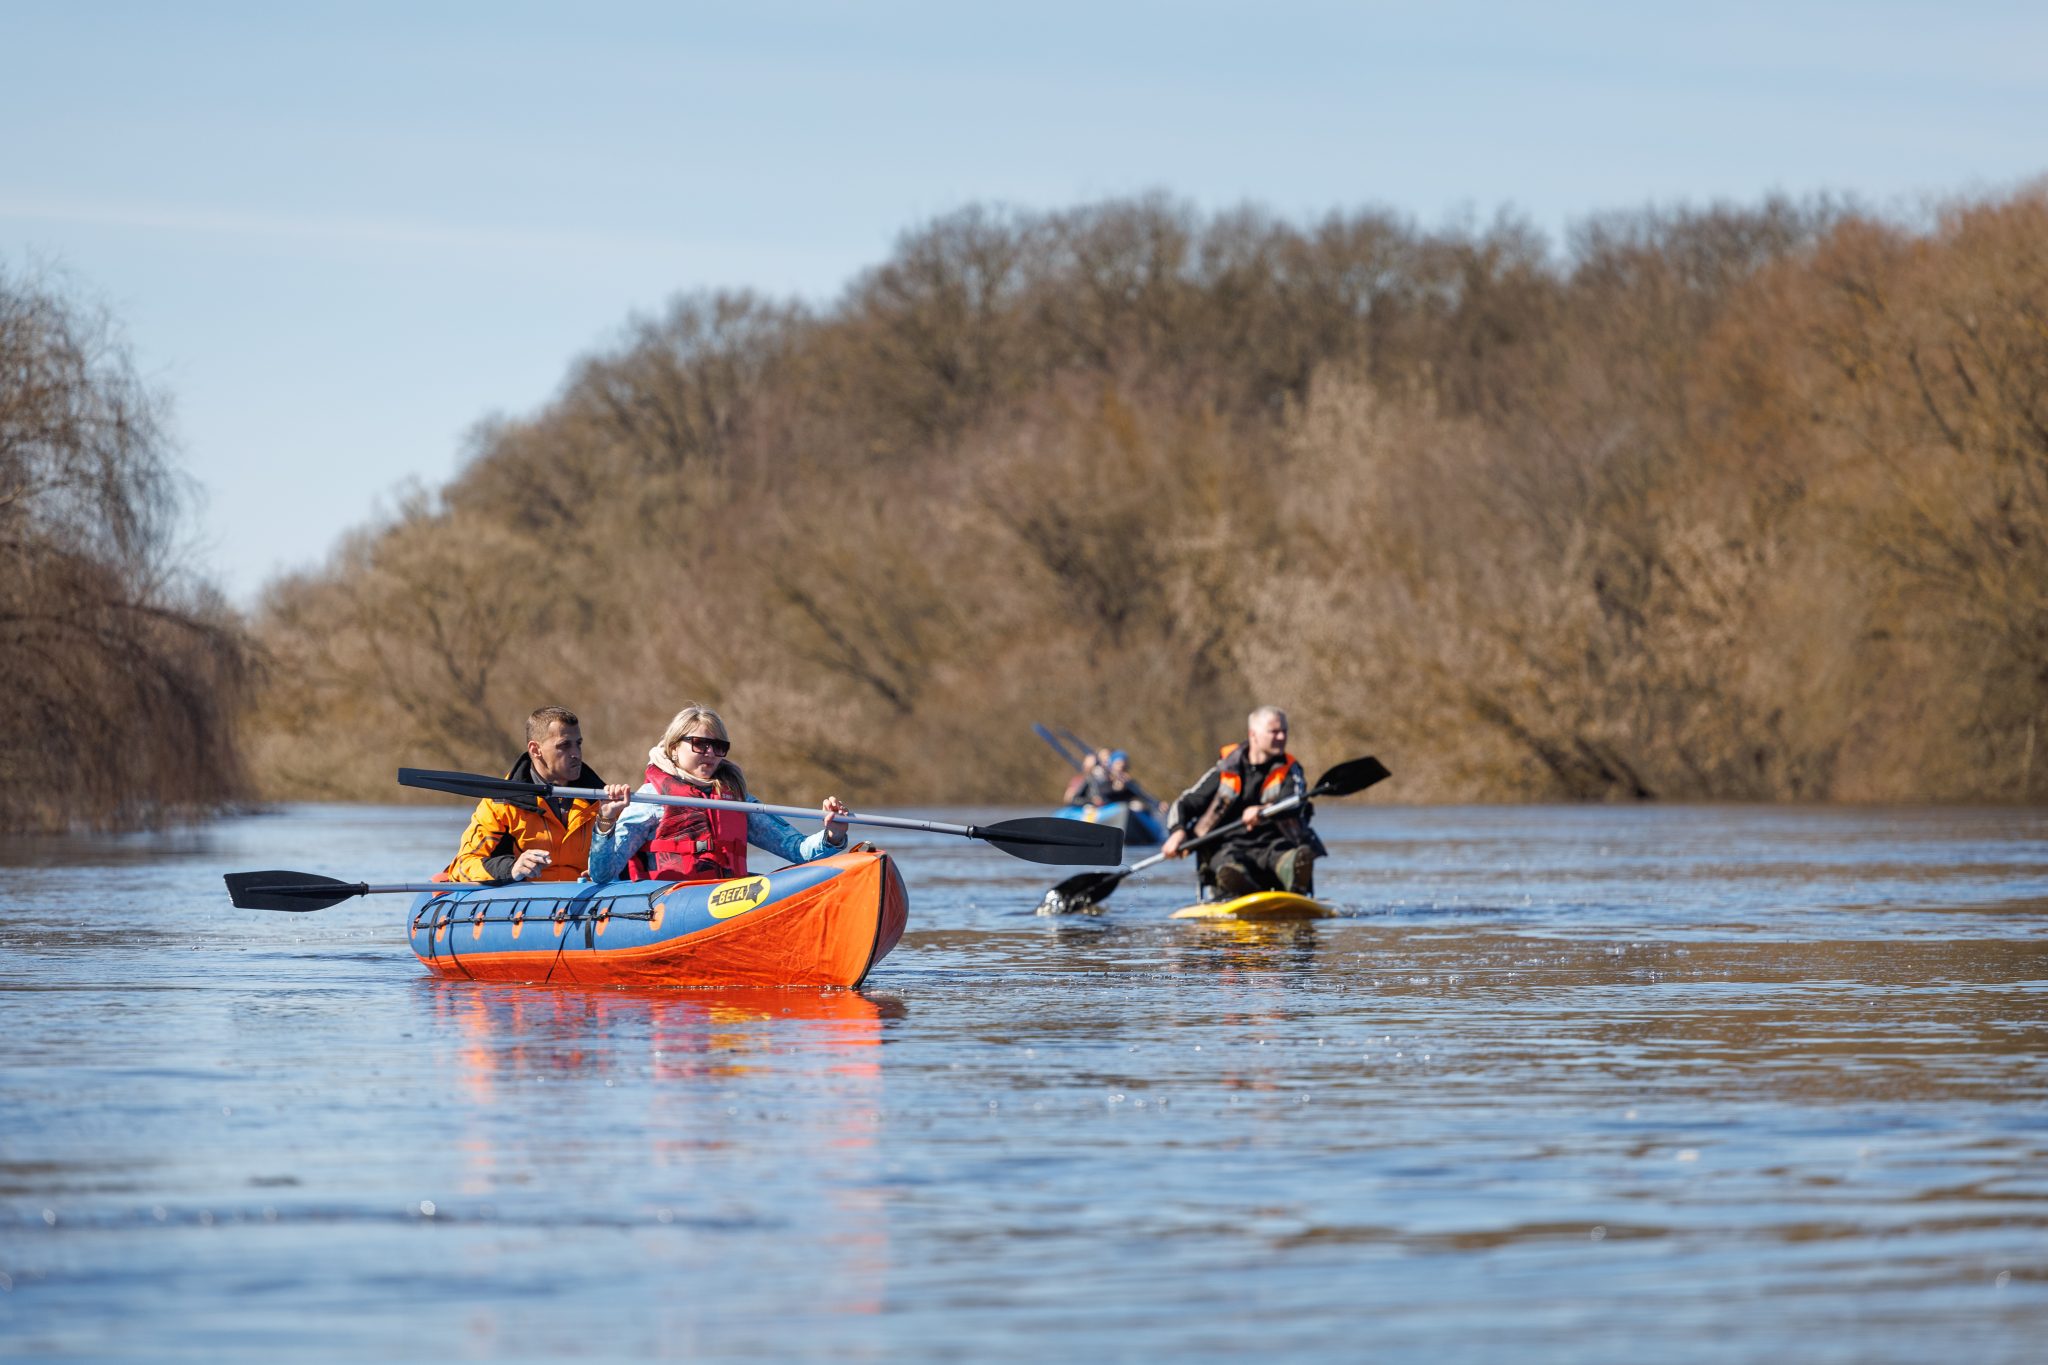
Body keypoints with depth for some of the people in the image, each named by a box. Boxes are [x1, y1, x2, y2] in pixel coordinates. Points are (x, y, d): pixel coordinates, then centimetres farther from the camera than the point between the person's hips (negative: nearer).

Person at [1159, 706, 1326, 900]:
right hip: (1228, 849, 1)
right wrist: (1178, 832, -9)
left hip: (1272, 847, -1)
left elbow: (1295, 805, -13)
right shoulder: (1226, 771, 12)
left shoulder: (1289, 771, 10)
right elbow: (1182, 805, 14)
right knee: (1229, 873, -37)